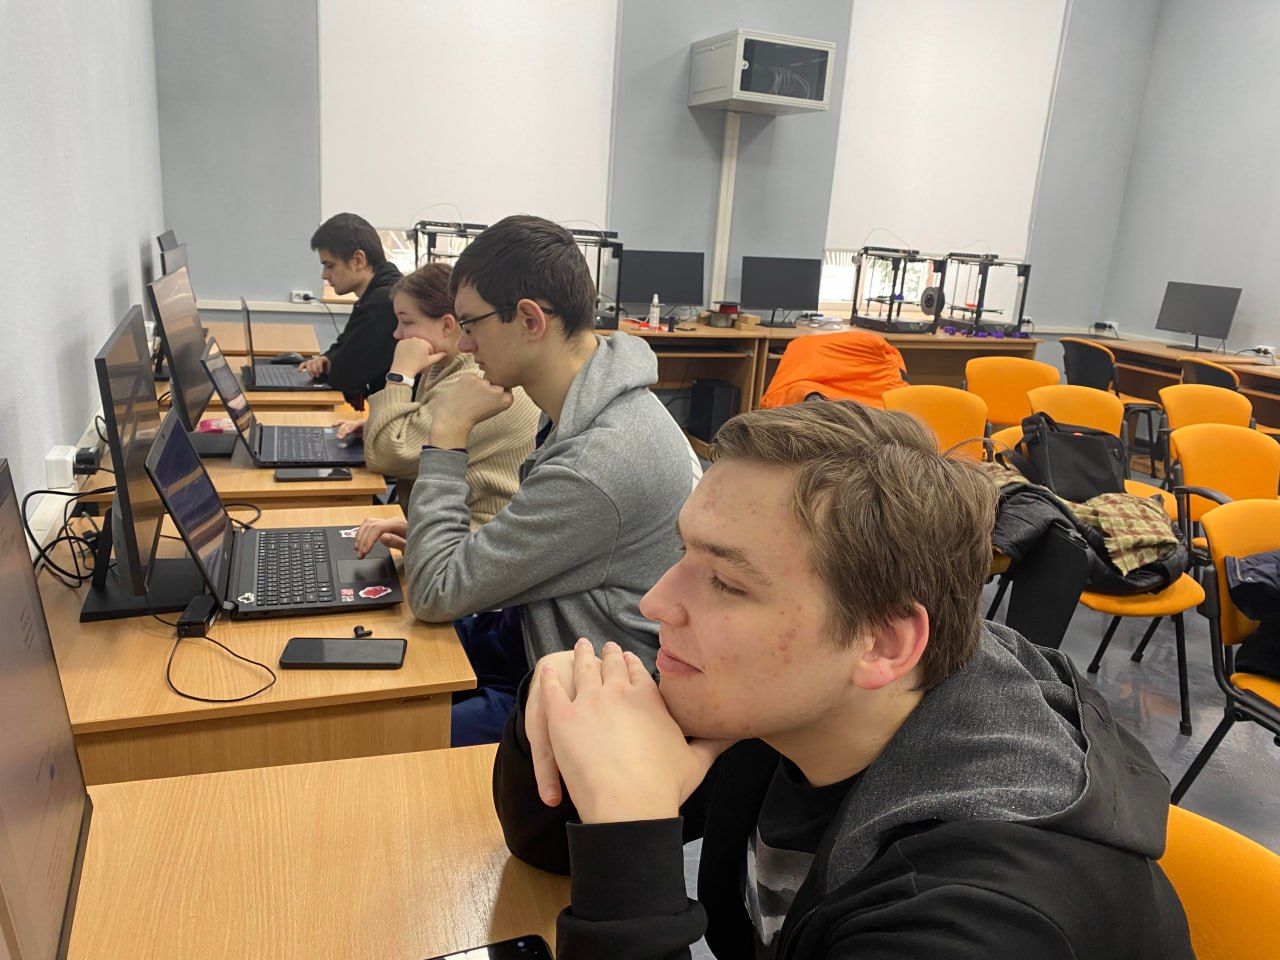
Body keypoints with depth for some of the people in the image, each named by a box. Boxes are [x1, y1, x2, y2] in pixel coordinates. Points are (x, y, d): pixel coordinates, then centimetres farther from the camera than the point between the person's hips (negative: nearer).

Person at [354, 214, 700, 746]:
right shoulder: (589, 405, -1)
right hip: (541, 634, 9)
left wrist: (448, 437, -18)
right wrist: (428, 537, 1)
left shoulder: (600, 463, -33)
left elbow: (436, 593, -23)